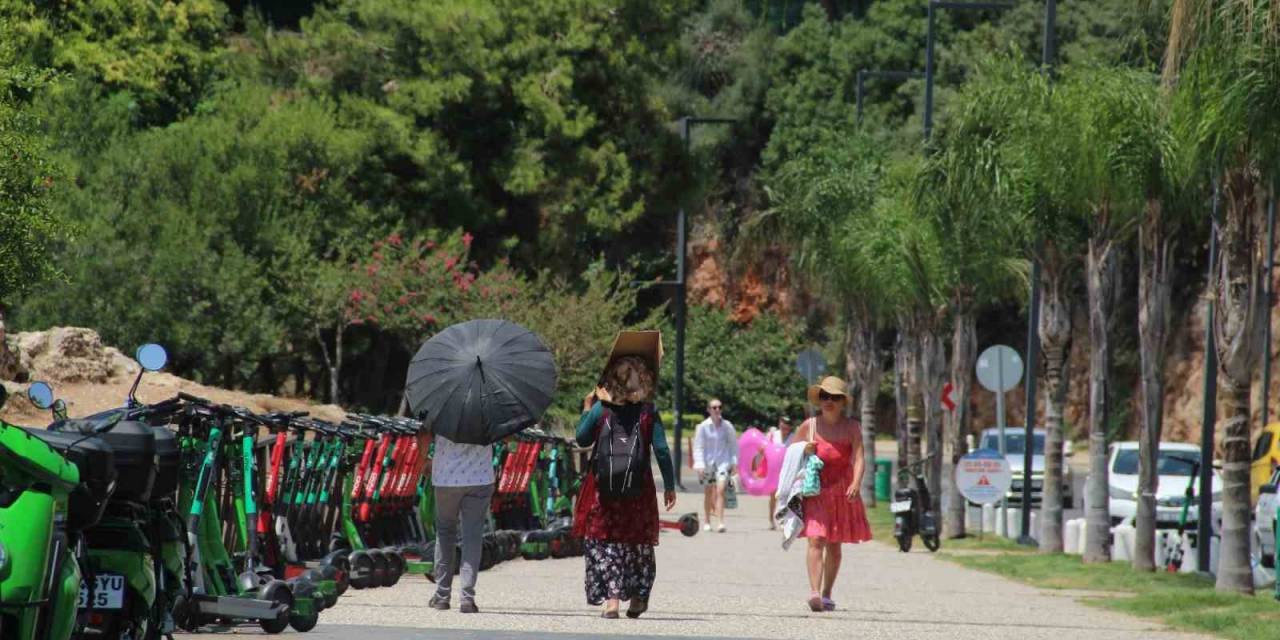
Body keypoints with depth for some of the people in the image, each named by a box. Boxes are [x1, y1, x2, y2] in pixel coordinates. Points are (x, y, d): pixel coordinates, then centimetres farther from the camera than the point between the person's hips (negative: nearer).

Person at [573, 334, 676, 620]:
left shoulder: (601, 409, -4)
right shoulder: (648, 412, -2)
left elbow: (582, 439, 8)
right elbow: (661, 451, -5)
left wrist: (586, 409, 20)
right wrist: (669, 485, 2)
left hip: (603, 488, -1)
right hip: (639, 489, 1)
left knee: (604, 543, 4)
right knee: (638, 543, 15)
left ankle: (611, 598, -7)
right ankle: (638, 597, 21)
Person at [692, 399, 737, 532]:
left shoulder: (727, 426, 1)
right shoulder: (703, 427, -3)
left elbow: (733, 445, 9)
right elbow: (698, 447, -3)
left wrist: (734, 462, 3)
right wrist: (700, 464, -11)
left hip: (723, 461, -1)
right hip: (707, 463, 1)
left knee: (720, 490, -16)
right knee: (708, 493, 10)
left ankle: (721, 522, -22)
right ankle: (707, 522, 26)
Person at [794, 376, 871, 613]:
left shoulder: (851, 427, 0)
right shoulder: (809, 426, 3)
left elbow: (859, 458, -11)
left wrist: (856, 483, -28)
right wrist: (803, 451, -8)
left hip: (842, 492, 1)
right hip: (814, 492, -1)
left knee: (834, 546, 10)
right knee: (816, 540, -16)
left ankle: (826, 594, 22)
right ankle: (814, 592, -27)